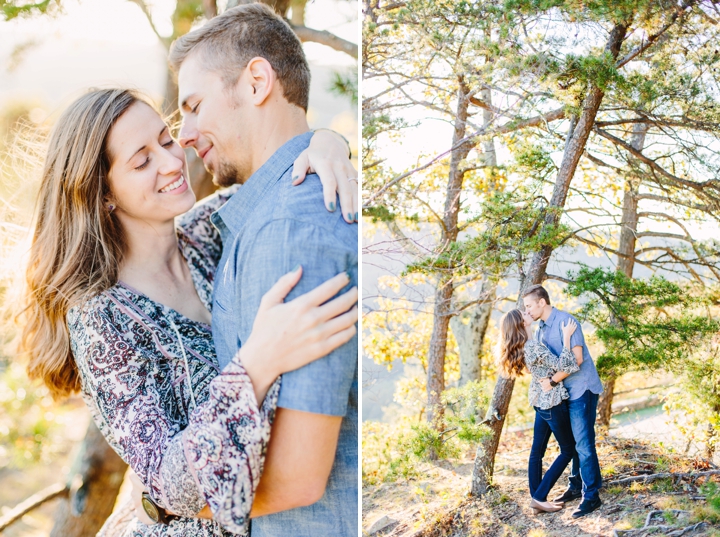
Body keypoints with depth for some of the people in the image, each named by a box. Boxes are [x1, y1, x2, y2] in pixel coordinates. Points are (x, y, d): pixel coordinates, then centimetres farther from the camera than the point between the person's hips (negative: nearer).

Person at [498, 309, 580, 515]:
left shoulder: (524, 346, 3)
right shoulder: (534, 347, -26)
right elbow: (562, 366, -30)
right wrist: (566, 336, -28)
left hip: (540, 400, 9)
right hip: (553, 402, -9)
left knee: (537, 450, 10)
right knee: (568, 450, 3)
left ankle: (536, 499, 15)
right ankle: (539, 497, 1)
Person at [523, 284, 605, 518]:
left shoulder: (565, 321, -17)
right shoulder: (541, 330, 11)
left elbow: (576, 358, -23)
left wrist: (552, 381, -22)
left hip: (582, 389, -9)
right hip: (566, 392, 9)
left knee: (583, 443, -8)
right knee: (571, 443, 15)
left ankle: (591, 496, -3)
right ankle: (576, 487, 26)